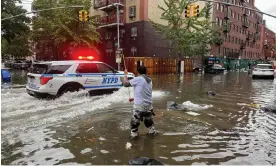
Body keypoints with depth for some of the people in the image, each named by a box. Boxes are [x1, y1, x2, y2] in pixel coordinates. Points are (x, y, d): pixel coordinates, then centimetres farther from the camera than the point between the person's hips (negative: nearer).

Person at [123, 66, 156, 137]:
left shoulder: (138, 79, -13)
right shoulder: (149, 80, 10)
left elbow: (125, 84, -8)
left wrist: (125, 74, 8)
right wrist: (134, 98, 27)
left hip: (139, 105, -7)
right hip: (148, 104, 7)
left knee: (135, 121, 9)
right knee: (148, 120, 26)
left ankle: (134, 134, 16)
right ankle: (152, 131, 38)